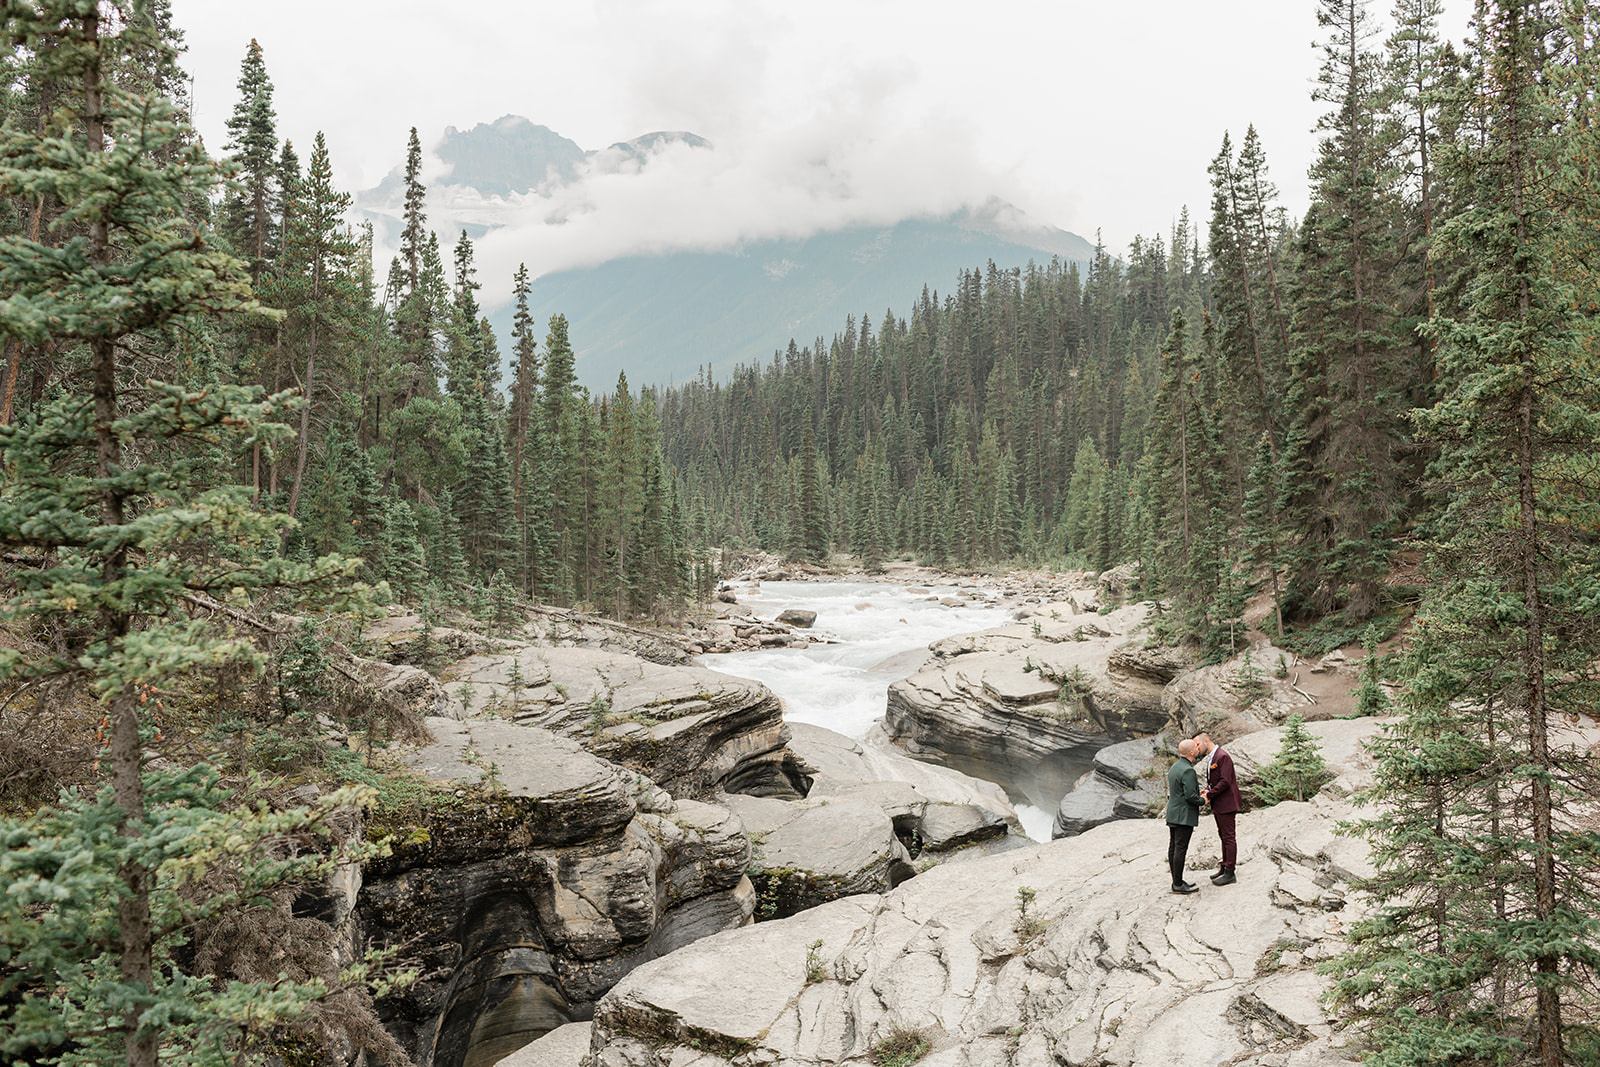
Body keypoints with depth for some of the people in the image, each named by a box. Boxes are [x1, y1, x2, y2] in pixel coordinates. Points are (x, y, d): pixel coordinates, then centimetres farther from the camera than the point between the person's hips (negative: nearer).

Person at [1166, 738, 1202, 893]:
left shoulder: (1175, 767, 13)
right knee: (1181, 849, -6)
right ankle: (1178, 885, -3)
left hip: (1172, 813, 10)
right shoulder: (1187, 770, -18)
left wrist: (1198, 793, 15)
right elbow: (1190, 796, -20)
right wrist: (1202, 801, -2)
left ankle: (1177, 881, 17)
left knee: (1173, 847, 11)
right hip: (1184, 815, -10)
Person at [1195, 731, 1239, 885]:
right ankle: (1225, 868, 25)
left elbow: (1225, 782, -23)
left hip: (1226, 804, -10)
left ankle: (1230, 874, 0)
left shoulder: (1222, 757, -17)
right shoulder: (1210, 758, 14)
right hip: (1218, 805, 10)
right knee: (1223, 836, 17)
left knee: (1229, 837, -4)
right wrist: (1207, 790, 0)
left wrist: (1209, 794, -18)